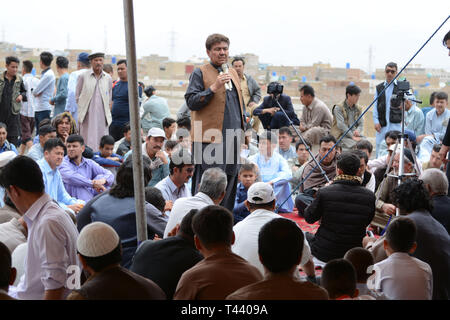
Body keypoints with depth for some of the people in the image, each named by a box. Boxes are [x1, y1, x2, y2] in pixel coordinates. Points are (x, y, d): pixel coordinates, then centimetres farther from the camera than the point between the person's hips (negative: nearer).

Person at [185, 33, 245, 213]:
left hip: (233, 138, 7)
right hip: (210, 138, -7)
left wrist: (242, 130, 21)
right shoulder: (200, 73, -1)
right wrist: (213, 88, -20)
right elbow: (191, 101, -11)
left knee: (230, 183, 11)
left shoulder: (233, 73, 20)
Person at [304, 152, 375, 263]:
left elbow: (309, 218, -4)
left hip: (325, 253, -3)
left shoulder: (325, 192, -19)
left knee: (306, 236, 28)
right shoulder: (369, 196, -11)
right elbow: (366, 223, 6)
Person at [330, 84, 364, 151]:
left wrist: (358, 130, -13)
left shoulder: (358, 109, 16)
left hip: (355, 135, 5)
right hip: (342, 136, -5)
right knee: (356, 145, -33)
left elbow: (361, 124, 12)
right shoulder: (338, 108, -3)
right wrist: (352, 136, -20)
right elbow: (341, 125, -13)